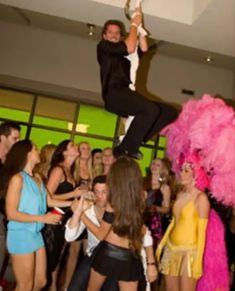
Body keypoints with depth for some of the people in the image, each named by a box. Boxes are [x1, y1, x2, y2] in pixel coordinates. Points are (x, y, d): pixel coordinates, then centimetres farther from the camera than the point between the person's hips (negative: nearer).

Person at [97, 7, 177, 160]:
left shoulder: (123, 53, 32)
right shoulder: (103, 46, 11)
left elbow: (143, 49, 17)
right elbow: (130, 48, -3)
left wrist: (139, 25, 18)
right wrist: (134, 24, 8)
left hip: (127, 94, 8)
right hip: (114, 94, -8)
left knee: (170, 112, -3)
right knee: (151, 109, -31)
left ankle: (132, 144, -10)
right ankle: (125, 149, -21)